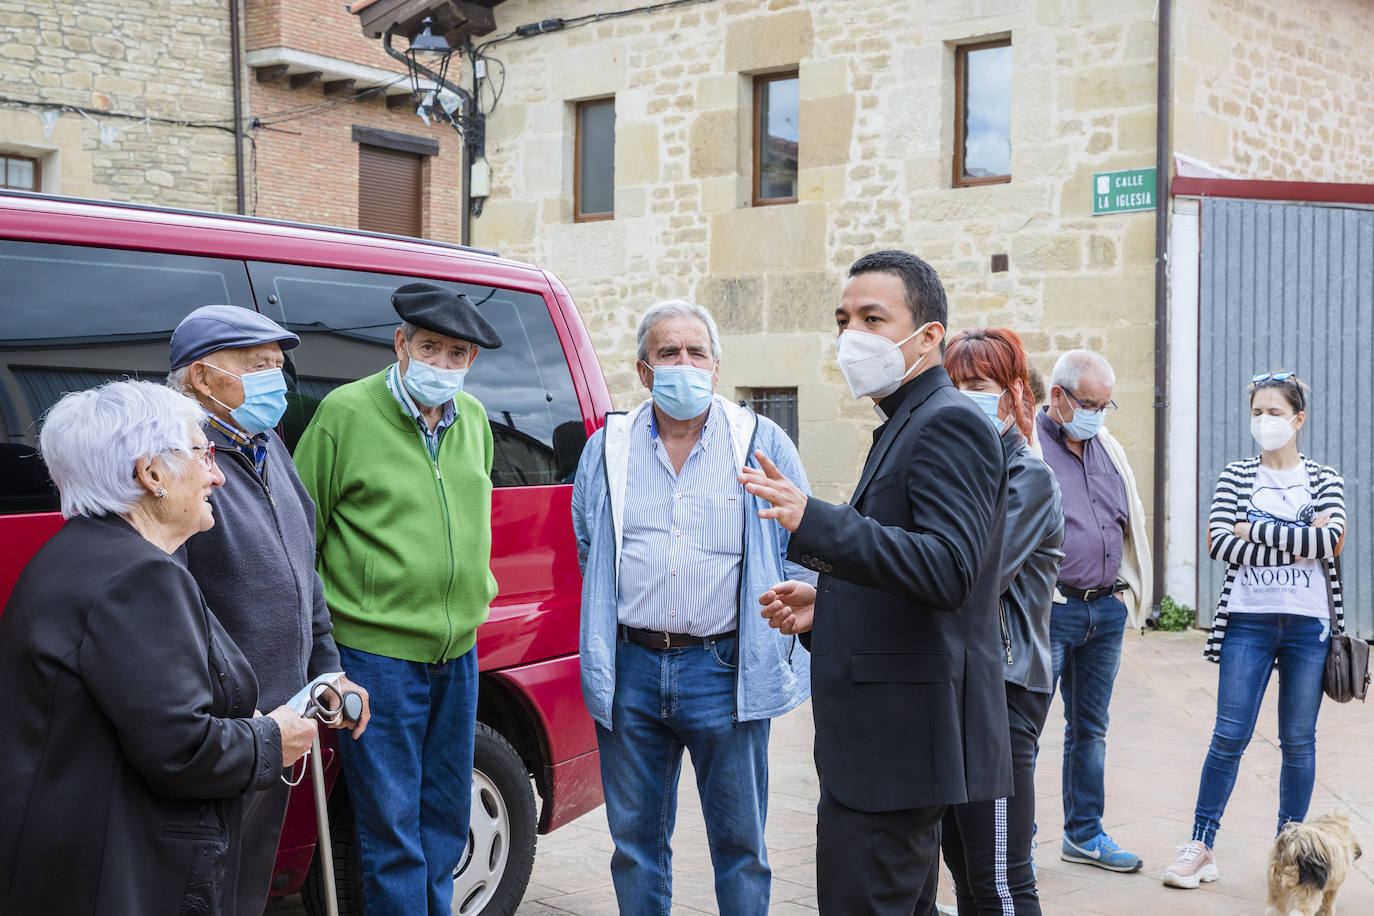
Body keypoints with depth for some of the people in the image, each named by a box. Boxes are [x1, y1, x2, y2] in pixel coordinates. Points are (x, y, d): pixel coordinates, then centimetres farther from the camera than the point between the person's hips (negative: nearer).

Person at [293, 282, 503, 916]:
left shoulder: (474, 420, 9)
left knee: (447, 814, 16)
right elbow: (300, 532, -5)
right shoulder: (346, 412, -9)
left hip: (458, 651, 6)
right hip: (376, 650, -6)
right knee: (393, 823, 0)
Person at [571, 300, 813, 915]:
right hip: (630, 669, 2)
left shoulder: (763, 444, 2)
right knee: (636, 839, 12)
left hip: (726, 670, -2)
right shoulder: (606, 449, 8)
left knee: (739, 841, 6)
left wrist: (782, 645, -1)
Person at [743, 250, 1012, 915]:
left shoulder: (948, 423, -14)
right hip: (894, 737, 11)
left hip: (901, 741, -11)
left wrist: (813, 522, -36)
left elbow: (948, 570, -28)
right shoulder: (906, 425, 18)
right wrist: (829, 602, 12)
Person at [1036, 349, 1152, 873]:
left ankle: (1084, 834, 25)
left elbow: (1132, 522, 23)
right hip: (1048, 611, -7)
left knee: (1090, 728, 14)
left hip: (1106, 609, 7)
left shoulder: (1109, 450, 14)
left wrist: (1130, 594, 17)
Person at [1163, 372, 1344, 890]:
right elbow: (1221, 544, -8)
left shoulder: (1323, 479, 6)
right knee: (1230, 735, -3)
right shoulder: (1236, 477, 6)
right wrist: (1298, 546, -13)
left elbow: (1332, 540, -11)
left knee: (1299, 740, 7)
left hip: (1308, 623, 1)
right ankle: (1200, 845, 4)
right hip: (1249, 621, 0)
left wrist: (1257, 530, -12)